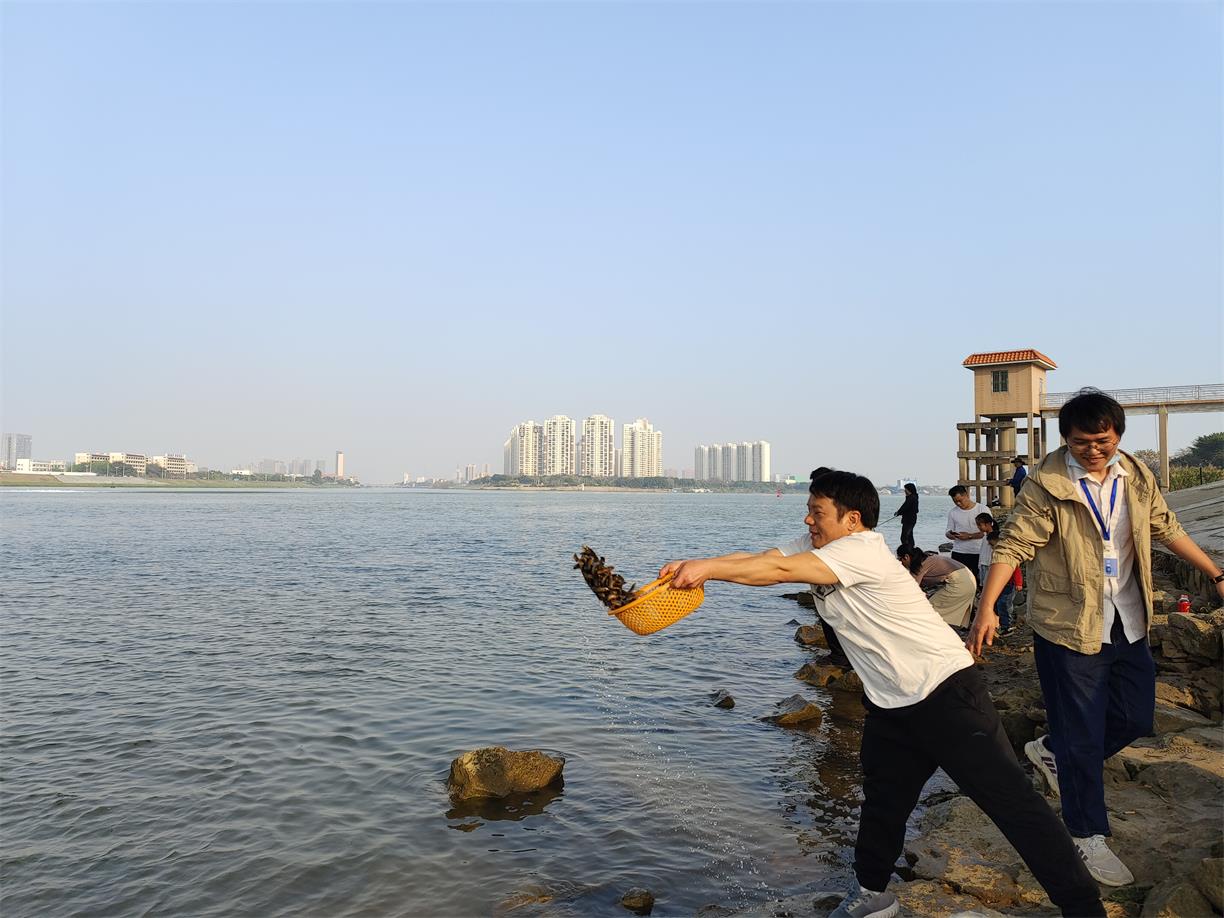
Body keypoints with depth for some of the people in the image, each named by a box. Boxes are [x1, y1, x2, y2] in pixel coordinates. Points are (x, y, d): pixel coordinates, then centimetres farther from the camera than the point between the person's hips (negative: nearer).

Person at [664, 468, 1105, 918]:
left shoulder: (862, 548, -20)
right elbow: (759, 558, -4)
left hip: (947, 693, -8)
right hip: (891, 708, 8)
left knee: (1010, 799, -2)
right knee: (882, 806, 17)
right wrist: (692, 567, -17)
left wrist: (707, 568, -22)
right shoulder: (818, 550, 5)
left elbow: (780, 570, -27)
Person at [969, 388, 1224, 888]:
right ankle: (1088, 837, 20)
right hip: (1068, 627, -6)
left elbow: (1166, 529, 16)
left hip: (1127, 625, 6)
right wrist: (987, 609, -29)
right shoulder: (1047, 486, -17)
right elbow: (1012, 546, -20)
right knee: (1083, 737, 3)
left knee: (1136, 718, 17)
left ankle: (1050, 751, 39)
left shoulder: (1136, 477, 2)